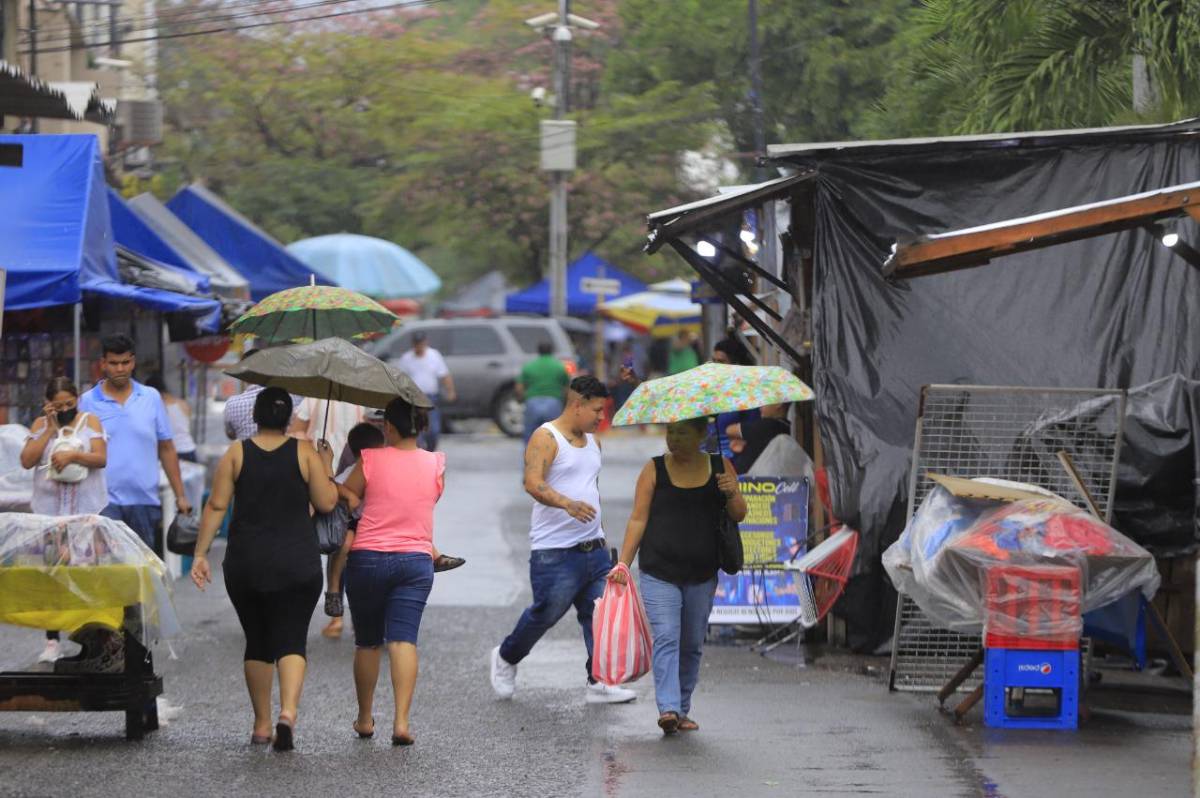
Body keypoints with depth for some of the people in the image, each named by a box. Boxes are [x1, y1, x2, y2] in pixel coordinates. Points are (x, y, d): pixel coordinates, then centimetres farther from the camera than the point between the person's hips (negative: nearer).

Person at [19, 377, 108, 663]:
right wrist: (50, 430, -7)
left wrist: (73, 455, -21)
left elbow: (100, 458, -5)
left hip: (87, 510, -1)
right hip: (49, 509, 1)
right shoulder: (40, 425, 8)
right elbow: (27, 460, -3)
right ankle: (52, 641, 3)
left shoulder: (90, 421, 4)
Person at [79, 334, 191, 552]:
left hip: (146, 501, 3)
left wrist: (180, 495, 7)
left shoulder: (151, 398, 9)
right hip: (105, 502, -3)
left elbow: (167, 449, 11)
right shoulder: (87, 402, 2)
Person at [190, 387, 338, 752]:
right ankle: (288, 712, -25)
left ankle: (262, 726, 17)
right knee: (291, 640, -1)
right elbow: (326, 503, -2)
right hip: (297, 566, -1)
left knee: (257, 643, 14)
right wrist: (327, 470, 14)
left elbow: (216, 506, -4)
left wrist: (200, 553, -1)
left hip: (245, 564, 1)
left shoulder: (236, 453, 0)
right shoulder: (305, 452, -2)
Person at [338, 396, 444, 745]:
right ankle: (402, 720, -20)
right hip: (415, 560, 1)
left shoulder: (371, 460, -7)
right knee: (403, 639, -6)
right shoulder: (435, 464, 1)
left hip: (368, 558, -1)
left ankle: (365, 718, 24)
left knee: (367, 642, 13)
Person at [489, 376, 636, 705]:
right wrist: (567, 504, -40)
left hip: (593, 548, 7)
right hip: (554, 551, -7)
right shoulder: (546, 438, -10)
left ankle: (599, 683, 2)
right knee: (546, 613, -1)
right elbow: (533, 483, -24)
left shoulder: (592, 441, 17)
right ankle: (506, 658, 24)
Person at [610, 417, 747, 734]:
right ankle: (668, 708, -24)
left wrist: (732, 495, -15)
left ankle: (683, 709, 19)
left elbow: (738, 515, 7)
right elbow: (638, 519, 1)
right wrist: (623, 562, -7)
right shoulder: (654, 470, 2)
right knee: (666, 638, -15)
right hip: (659, 572, -3)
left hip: (702, 575, 3)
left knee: (692, 644, 9)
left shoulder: (721, 467, 7)